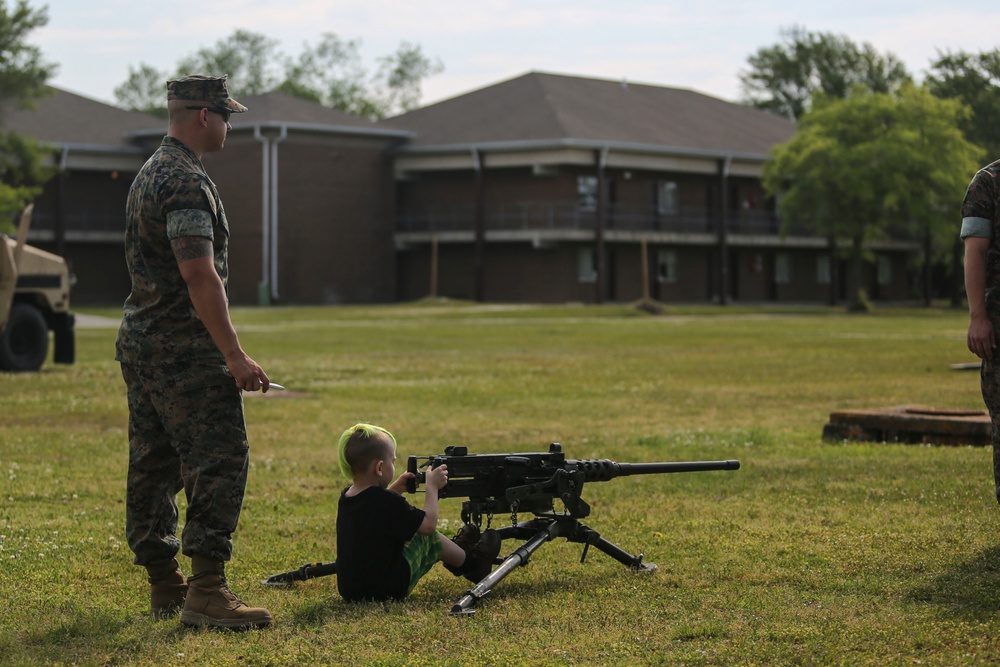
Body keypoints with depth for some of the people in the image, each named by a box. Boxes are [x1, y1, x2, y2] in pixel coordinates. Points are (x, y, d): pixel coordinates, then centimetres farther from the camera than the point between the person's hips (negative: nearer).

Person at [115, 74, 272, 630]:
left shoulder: (148, 174, 17)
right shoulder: (187, 182, -16)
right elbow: (199, 275, -23)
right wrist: (234, 355, -22)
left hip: (139, 343, 11)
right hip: (184, 351, -11)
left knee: (153, 467, 11)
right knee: (219, 462, -11)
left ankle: (164, 586, 18)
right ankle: (206, 592, -16)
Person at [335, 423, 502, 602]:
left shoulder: (346, 497, 2)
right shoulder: (388, 501, -22)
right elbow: (429, 524, -13)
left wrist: (394, 488, 18)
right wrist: (432, 486, -2)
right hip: (388, 590, -8)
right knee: (428, 537, 8)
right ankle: (472, 563, 31)